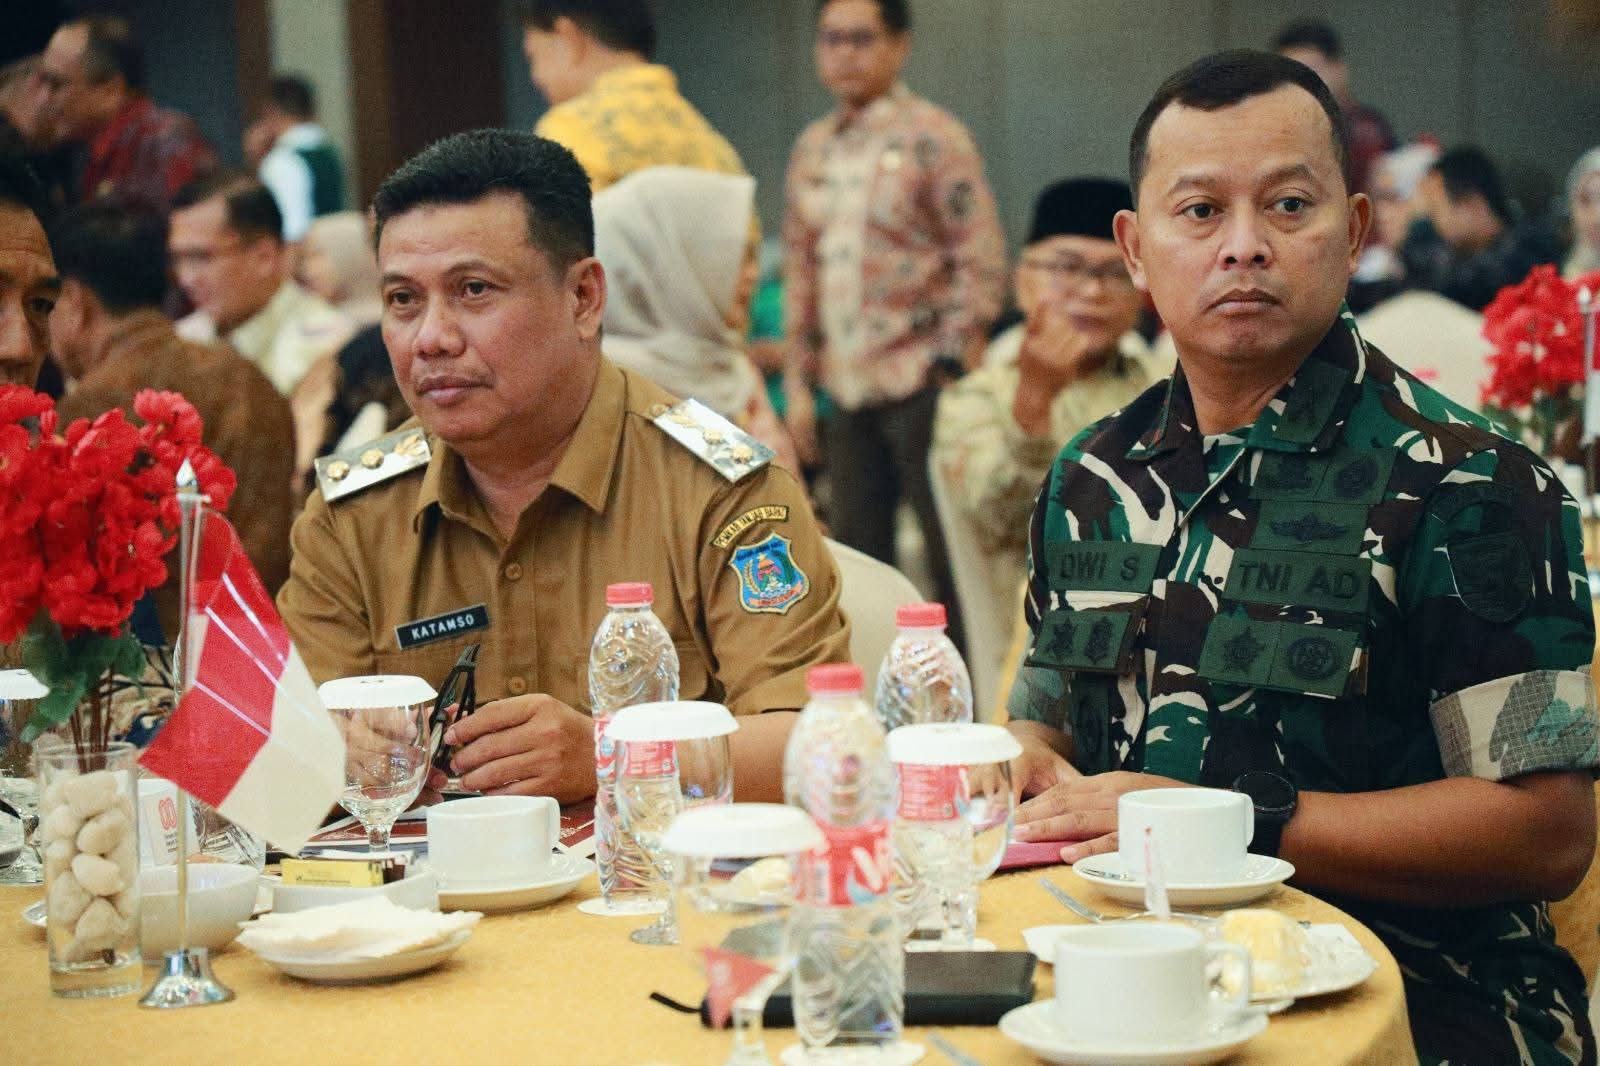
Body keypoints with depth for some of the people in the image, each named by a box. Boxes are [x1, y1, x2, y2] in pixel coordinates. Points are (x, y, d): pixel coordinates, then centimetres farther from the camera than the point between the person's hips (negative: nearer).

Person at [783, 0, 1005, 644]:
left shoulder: (933, 138, -5)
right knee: (856, 551, 11)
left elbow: (981, 262, -7)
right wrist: (798, 381, 13)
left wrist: (951, 366, -12)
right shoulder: (812, 149, 13)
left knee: (949, 553, -3)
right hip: (847, 390, 6)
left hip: (919, 381, -6)